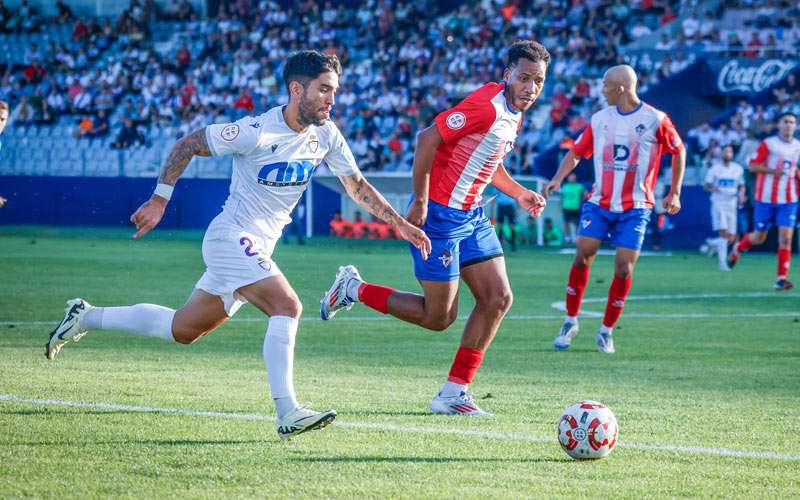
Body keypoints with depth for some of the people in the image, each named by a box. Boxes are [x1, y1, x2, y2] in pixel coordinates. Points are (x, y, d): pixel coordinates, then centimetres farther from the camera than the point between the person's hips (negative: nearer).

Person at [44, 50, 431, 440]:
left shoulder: (326, 135, 0)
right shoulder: (257, 131, -20)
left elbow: (357, 185, 12)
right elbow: (187, 145, -10)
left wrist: (400, 224, 5)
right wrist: (159, 200, -11)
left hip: (256, 249, 8)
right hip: (232, 237, -8)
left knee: (182, 330, 15)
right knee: (287, 306, -25)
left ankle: (86, 317, 29)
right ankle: (287, 413, -27)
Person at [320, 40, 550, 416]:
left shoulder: (514, 114, 10)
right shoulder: (486, 106, -21)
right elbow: (428, 138, -23)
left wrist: (518, 192, 14)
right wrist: (420, 202, -22)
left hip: (472, 215, 10)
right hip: (440, 214, -10)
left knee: (498, 298, 1)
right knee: (438, 317, -4)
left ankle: (454, 393, 5)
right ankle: (354, 289, 14)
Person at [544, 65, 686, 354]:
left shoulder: (655, 119, -5)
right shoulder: (600, 119, 5)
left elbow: (679, 151, 7)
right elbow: (576, 152, 11)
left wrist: (675, 193, 5)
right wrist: (558, 178, -7)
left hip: (635, 208, -2)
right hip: (599, 203, 2)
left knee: (624, 268, -7)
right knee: (582, 256, -11)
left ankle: (606, 331, 7)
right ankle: (571, 321, 4)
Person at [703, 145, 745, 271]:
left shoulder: (738, 169, 8)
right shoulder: (715, 169, -2)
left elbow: (741, 185, 18)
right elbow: (706, 185, 4)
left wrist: (741, 194, -3)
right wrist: (712, 189, -18)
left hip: (732, 204, 4)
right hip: (719, 204, -4)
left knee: (731, 238, 1)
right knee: (724, 234, -18)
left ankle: (713, 243, 30)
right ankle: (722, 263, -15)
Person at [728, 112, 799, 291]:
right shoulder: (768, 144, -5)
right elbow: (753, 166, -8)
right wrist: (773, 170, -22)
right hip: (766, 198, -3)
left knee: (786, 239, -10)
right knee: (759, 238, 8)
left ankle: (781, 278, -8)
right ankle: (738, 248, 40)